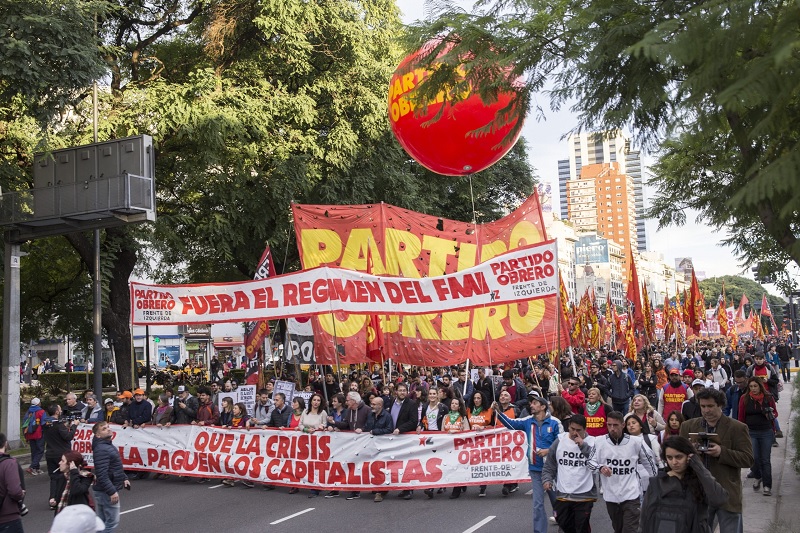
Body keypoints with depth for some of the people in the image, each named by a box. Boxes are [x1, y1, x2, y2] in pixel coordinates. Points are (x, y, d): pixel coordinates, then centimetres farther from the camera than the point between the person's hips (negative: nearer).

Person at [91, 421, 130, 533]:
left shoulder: (109, 445, 13)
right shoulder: (101, 449, -21)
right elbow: (102, 474, -27)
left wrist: (124, 478, 13)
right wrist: (112, 491, -26)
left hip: (103, 491, 10)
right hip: (107, 492, -10)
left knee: (102, 522, 16)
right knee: (112, 522, -7)